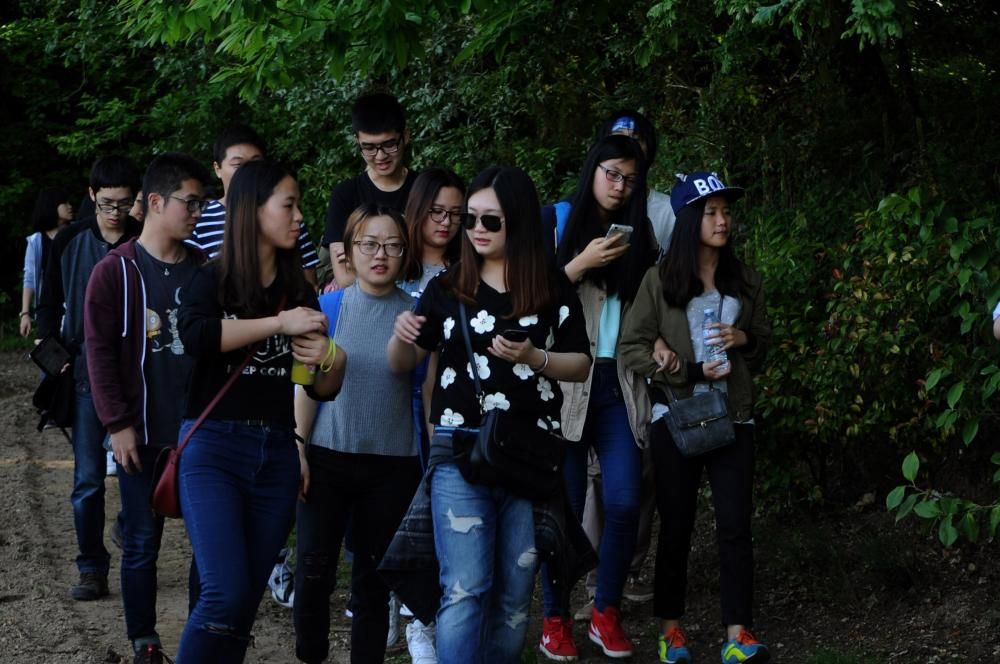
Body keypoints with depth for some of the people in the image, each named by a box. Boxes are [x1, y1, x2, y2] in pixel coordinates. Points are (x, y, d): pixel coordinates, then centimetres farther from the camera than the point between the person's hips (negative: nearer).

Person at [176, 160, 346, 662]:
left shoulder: (300, 291, 11)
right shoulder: (214, 278, -2)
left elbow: (323, 390, 15)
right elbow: (193, 335, -25)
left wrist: (330, 362, -8)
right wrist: (280, 323, -19)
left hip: (277, 452, 5)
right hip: (214, 446, -5)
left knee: (249, 597, 7)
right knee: (226, 593, -16)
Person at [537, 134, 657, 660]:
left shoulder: (638, 235, 14)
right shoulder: (556, 222, 2)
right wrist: (580, 265, -15)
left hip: (620, 384, 3)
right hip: (565, 382, -3)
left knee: (624, 503, -5)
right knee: (565, 508, -2)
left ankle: (606, 612, 11)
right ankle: (555, 618, 10)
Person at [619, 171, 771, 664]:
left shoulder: (745, 281, 8)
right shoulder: (660, 280, -3)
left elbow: (763, 348, 17)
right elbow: (632, 348, -6)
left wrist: (743, 340, -6)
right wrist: (692, 372, -14)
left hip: (732, 417, 2)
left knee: (735, 525, -4)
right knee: (676, 525, 6)